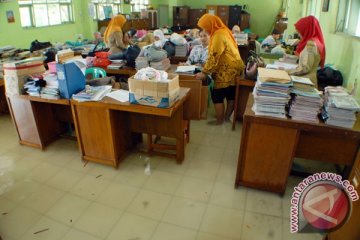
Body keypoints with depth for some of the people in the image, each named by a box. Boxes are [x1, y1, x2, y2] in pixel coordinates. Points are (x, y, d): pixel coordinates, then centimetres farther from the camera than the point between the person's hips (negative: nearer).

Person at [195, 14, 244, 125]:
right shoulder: (223, 31, 11)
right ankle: (226, 116, 29)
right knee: (230, 94, 16)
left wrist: (204, 72, -19)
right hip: (234, 67, 10)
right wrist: (207, 67, 16)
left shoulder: (218, 35, -20)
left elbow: (213, 57, -24)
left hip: (227, 70, -10)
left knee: (217, 95, 0)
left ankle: (219, 120, 10)